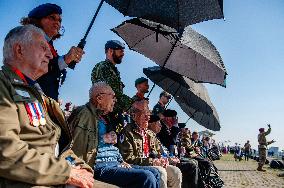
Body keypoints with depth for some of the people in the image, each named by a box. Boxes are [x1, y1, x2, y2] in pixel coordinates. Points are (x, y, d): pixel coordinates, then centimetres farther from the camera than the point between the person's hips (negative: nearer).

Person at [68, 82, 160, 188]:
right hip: (99, 167, -10)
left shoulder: (103, 119, 23)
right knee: (146, 177, -24)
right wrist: (103, 139, -15)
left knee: (154, 172, 6)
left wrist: (121, 162, 10)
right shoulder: (84, 113, -7)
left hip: (114, 165, 10)